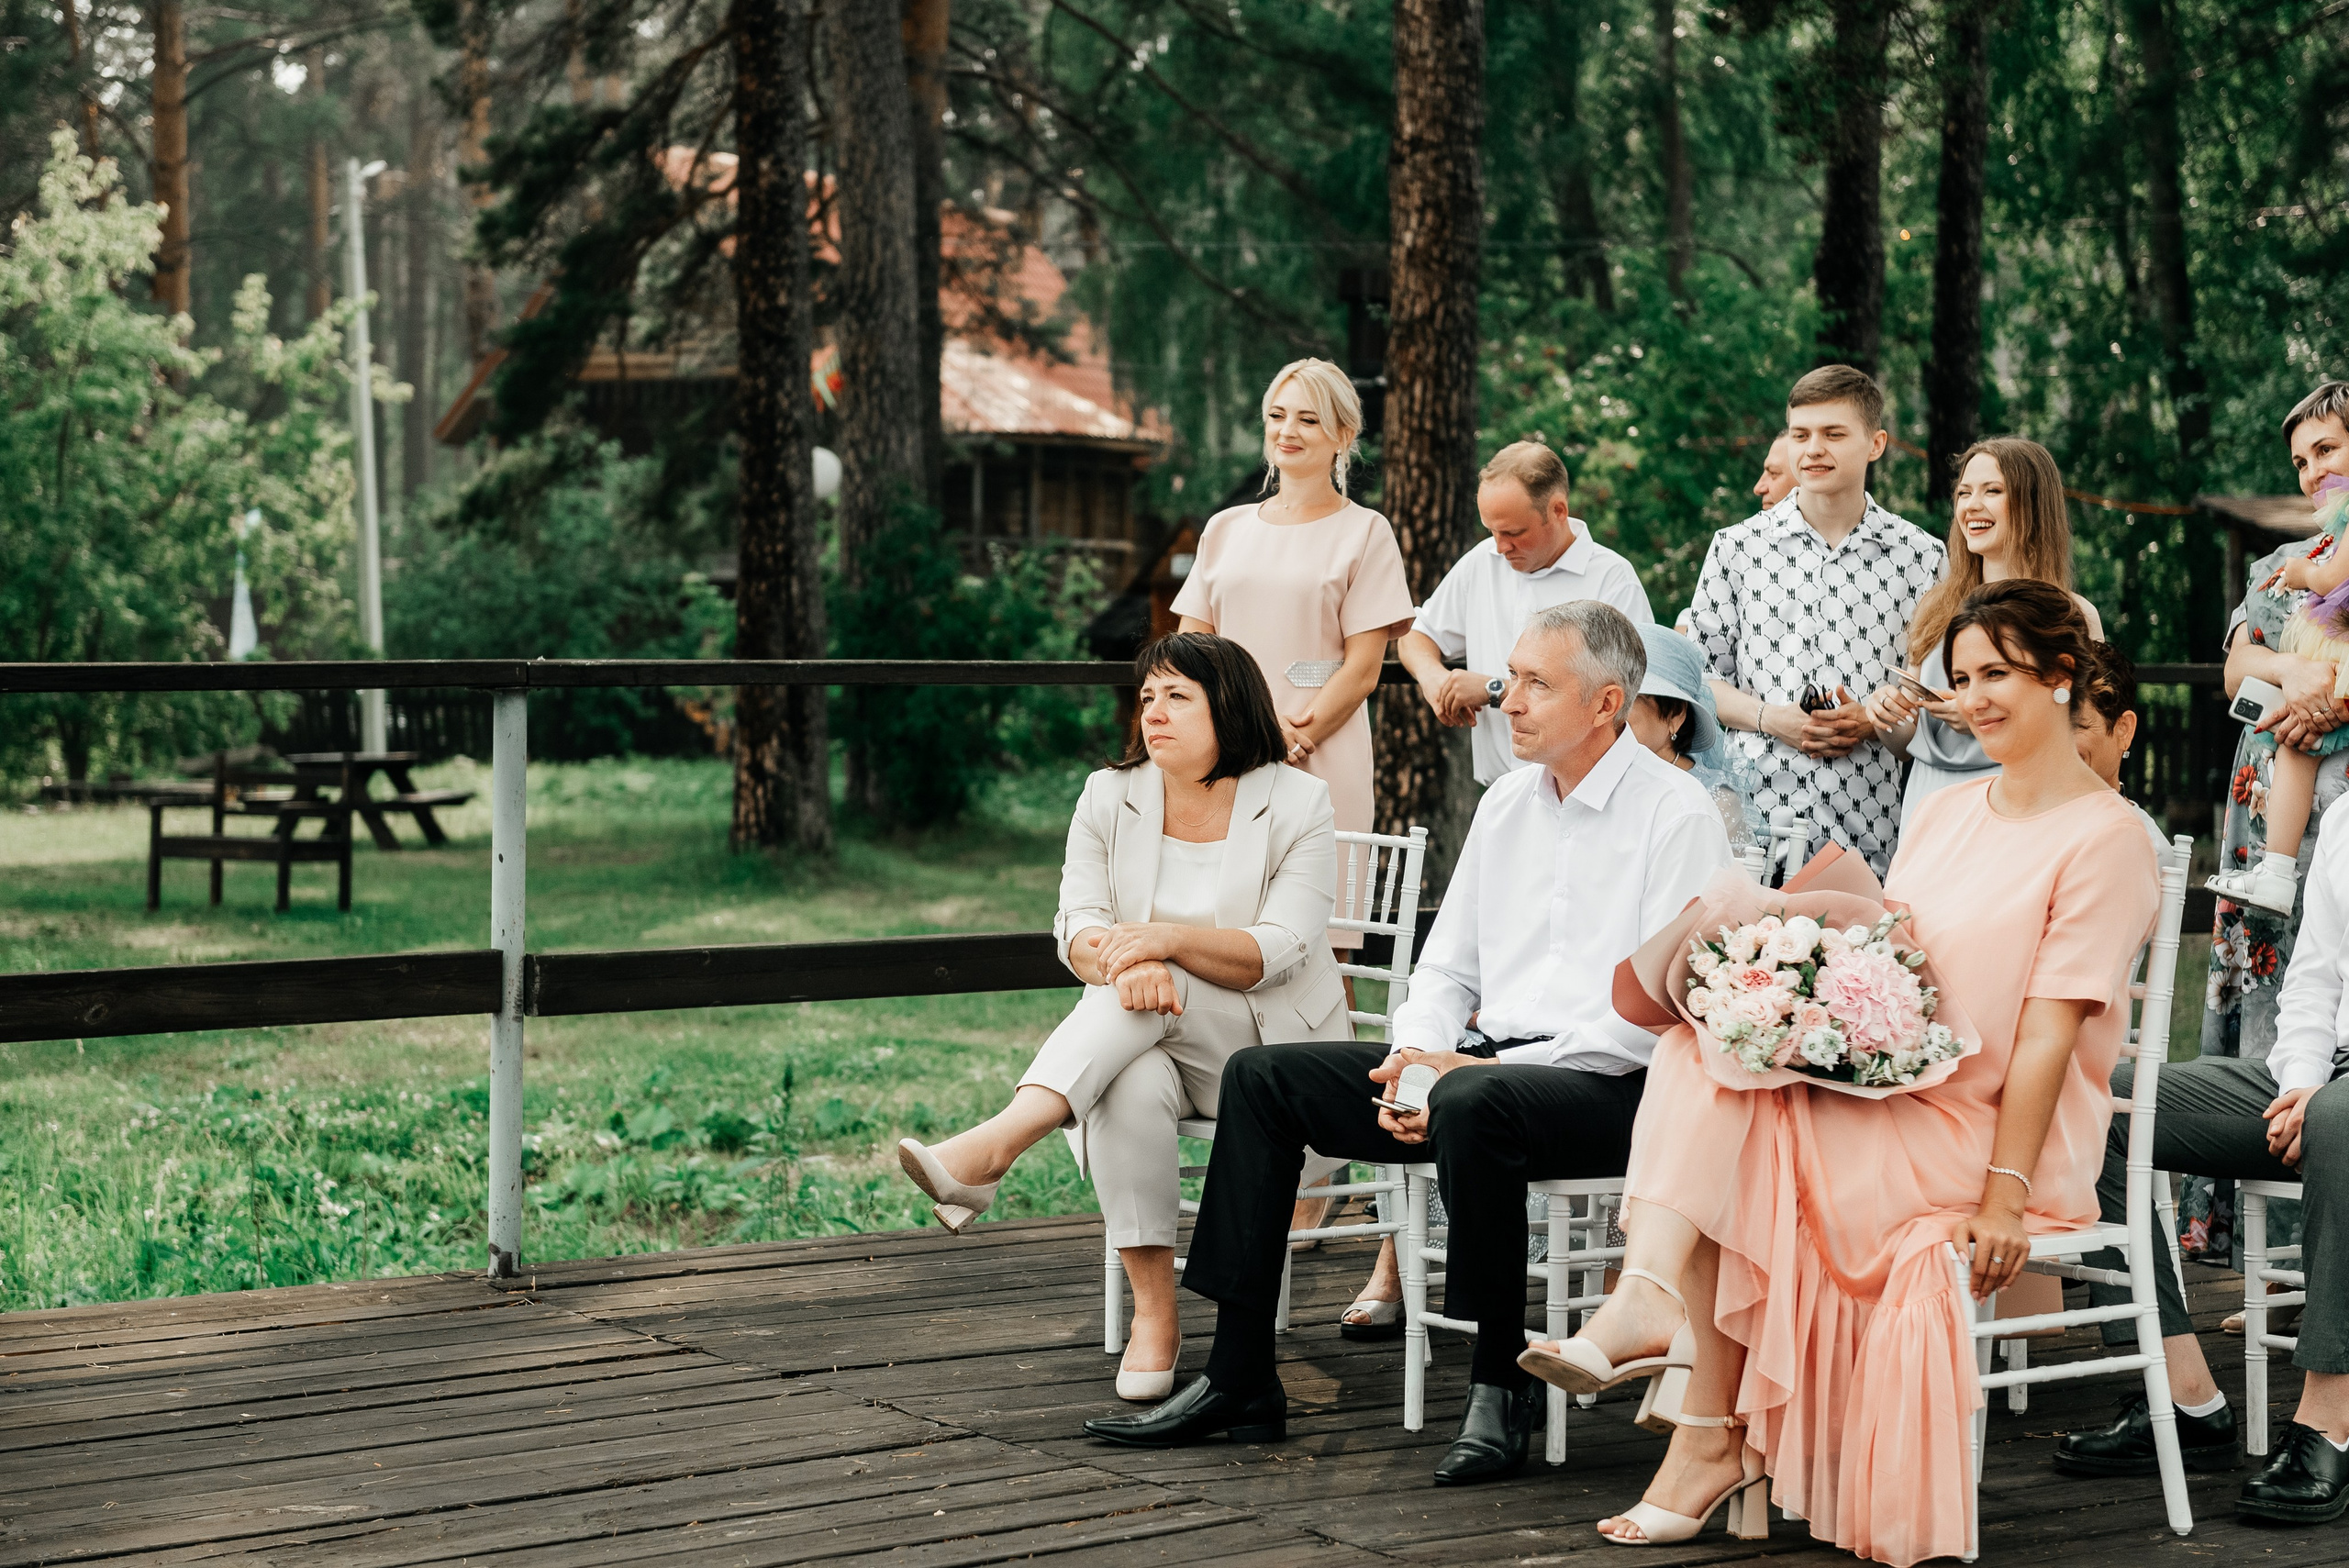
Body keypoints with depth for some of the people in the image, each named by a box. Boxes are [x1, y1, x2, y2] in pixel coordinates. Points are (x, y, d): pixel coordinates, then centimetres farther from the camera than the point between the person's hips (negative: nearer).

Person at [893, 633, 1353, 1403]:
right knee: (1130, 1089, -35)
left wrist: (1168, 940, -30)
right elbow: (1076, 928, -4)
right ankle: (1153, 1316, -31)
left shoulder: (1297, 805, -4)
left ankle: (992, 1147, -49)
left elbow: (1280, 952, -14)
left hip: (1271, 1047, -2)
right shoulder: (1111, 798, 6)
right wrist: (1122, 961, -29)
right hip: (1150, 1046, 3)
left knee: (1157, 995, -35)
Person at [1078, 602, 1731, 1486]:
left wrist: (1488, 1067, -18)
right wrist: (1417, 1055, -3)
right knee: (1262, 1076, -5)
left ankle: (1501, 1385, -22)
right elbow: (1448, 965, 20)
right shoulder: (1507, 804, 17)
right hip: (1487, 1063, 8)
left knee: (1474, 1106, -40)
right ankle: (1240, 1379, -7)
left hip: (1613, 1085, -8)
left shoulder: (1675, 812, -7)